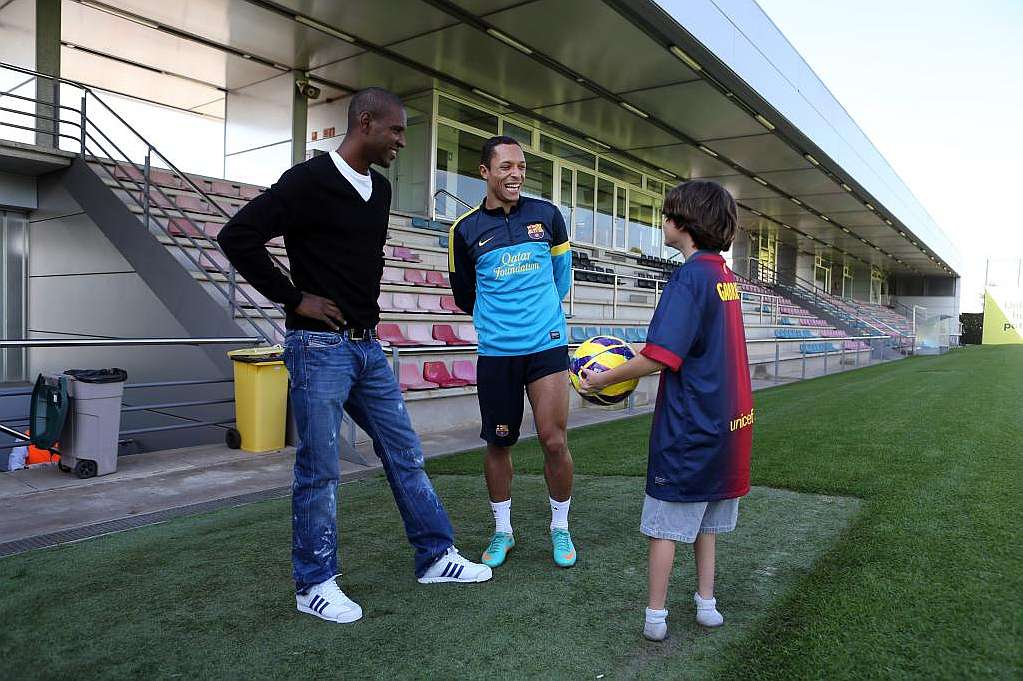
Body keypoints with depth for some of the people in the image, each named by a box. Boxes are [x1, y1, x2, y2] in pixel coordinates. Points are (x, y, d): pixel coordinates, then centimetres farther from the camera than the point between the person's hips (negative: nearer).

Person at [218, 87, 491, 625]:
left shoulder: (380, 188, 12)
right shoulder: (308, 181, -12)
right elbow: (237, 237, -15)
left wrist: (366, 305, 14)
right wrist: (294, 298, -14)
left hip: (368, 346, 8)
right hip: (320, 347, -8)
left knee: (404, 453, 12)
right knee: (318, 470, 3)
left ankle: (436, 555, 25)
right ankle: (314, 585, 20)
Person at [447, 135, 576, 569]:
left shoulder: (547, 215, 3)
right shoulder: (465, 230, 1)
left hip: (547, 345, 0)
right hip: (495, 352, 0)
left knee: (554, 441, -4)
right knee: (498, 443, 8)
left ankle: (560, 529, 19)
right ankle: (502, 531, 27)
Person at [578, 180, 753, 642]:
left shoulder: (689, 278, -18)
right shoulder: (725, 276, 10)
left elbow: (660, 358, -26)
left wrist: (603, 379, -15)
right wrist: (637, 363, 14)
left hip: (688, 424, -8)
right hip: (727, 420, 8)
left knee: (666, 521, 5)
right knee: (705, 516, 19)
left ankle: (655, 616, 16)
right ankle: (706, 603, 30)